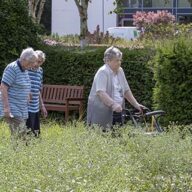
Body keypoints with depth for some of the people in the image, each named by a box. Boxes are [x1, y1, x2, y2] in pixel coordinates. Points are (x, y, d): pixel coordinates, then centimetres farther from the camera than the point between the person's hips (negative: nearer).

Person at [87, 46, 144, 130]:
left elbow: (126, 90, 21)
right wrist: (113, 104, -34)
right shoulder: (103, 72, -12)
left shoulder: (120, 71, 13)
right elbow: (101, 92, -24)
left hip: (116, 112, 8)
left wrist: (136, 104, 13)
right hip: (101, 113, -8)